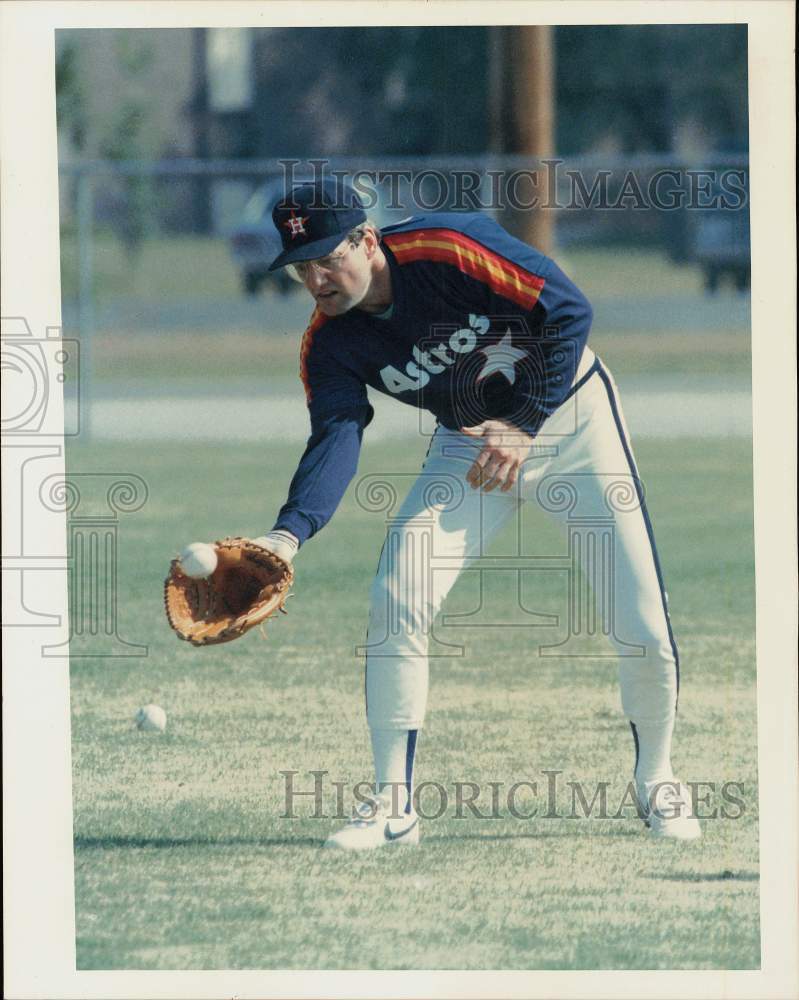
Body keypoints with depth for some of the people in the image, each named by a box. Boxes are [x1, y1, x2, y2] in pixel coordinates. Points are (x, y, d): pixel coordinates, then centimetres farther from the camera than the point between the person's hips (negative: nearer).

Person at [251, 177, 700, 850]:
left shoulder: (451, 248, -27)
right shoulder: (329, 346, -13)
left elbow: (569, 311, -23)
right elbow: (336, 438, -24)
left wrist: (524, 426, -26)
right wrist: (289, 534, -42)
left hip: (569, 414, -4)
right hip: (471, 440, 4)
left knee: (640, 621, -9)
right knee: (397, 601, -15)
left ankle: (657, 780, 16)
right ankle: (393, 805, -4)